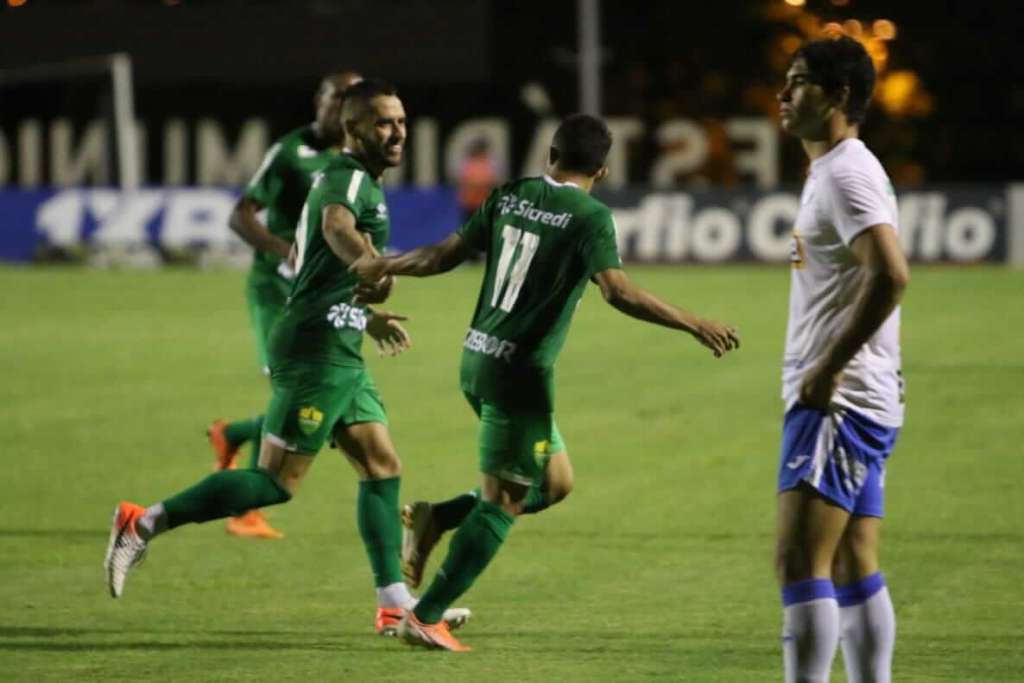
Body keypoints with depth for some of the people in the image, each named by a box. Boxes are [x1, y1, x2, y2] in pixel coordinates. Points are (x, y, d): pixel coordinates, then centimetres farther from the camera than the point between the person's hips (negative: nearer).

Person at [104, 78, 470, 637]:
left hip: (336, 352, 10)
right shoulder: (349, 177, -11)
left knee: (382, 466, 9)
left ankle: (394, 602, 9)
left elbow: (303, 260, 33)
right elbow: (337, 225, -37)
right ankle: (144, 524, -9)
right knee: (278, 481, -10)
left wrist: (364, 316, 41)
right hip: (318, 350, -10)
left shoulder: (340, 179, 20)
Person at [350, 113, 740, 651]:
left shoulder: (510, 197, 7)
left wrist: (382, 266, 30)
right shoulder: (589, 216, -11)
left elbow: (445, 255, 13)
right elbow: (618, 291, -23)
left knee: (556, 482, 19)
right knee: (504, 501, 0)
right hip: (520, 370, -8)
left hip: (478, 358, 8)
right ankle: (425, 617, -2)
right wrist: (693, 325, -18)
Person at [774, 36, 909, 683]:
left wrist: (826, 371, -22)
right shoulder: (834, 171, 18)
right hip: (856, 405, 11)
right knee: (855, 571, 10)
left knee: (801, 563, -13)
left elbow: (891, 276, -27)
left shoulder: (847, 174, -14)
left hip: (837, 404, -11)